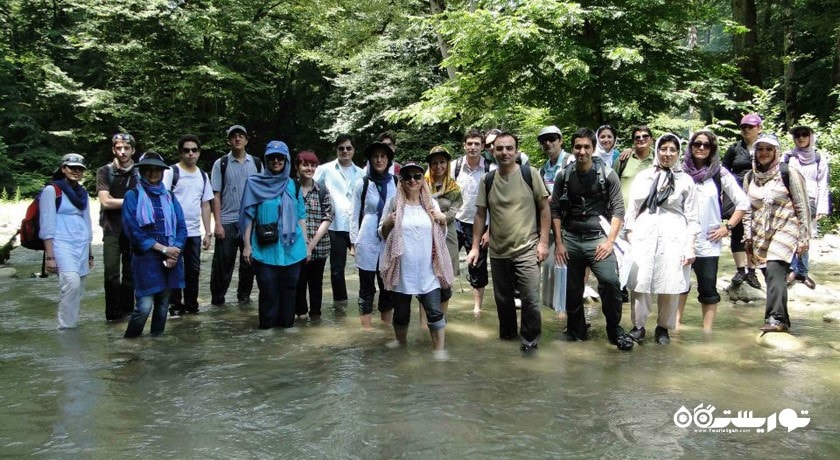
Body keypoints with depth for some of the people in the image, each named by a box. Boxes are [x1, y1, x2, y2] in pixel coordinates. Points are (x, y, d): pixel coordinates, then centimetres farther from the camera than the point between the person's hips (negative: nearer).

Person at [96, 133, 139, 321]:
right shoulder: (104, 172, 1)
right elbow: (106, 201, -9)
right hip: (112, 230, -2)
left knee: (130, 272, 7)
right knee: (111, 272, -8)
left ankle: (127, 309, 17)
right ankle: (113, 312, 3)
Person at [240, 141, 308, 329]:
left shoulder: (293, 185, 9)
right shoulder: (254, 184, 2)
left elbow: (301, 216, 12)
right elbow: (248, 216, 2)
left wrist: (306, 242, 9)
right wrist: (247, 244, -2)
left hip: (291, 248, 2)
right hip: (265, 248, -2)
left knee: (288, 287, 8)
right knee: (268, 289, 0)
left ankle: (287, 323, 21)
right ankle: (267, 325, 15)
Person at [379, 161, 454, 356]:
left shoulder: (431, 203, 7)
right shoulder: (393, 203, 0)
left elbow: (441, 236, 15)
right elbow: (382, 234, 5)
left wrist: (443, 221, -5)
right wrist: (388, 223, -15)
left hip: (428, 270, 1)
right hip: (402, 270, -1)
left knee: (435, 312, 0)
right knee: (401, 313, 13)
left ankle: (439, 351, 12)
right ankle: (400, 345, 35)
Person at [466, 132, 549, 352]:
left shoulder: (530, 174, -6)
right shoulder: (487, 181, 2)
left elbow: (544, 208, -2)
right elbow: (480, 215, 6)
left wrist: (543, 242, -7)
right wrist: (475, 247, 2)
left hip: (527, 250, -3)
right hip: (498, 251, 3)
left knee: (530, 299, -7)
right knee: (502, 299, 16)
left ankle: (530, 338, 14)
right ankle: (507, 333, 38)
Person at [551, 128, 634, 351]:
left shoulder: (607, 175, -2)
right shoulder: (564, 175, 3)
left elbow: (618, 210, -2)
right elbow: (555, 210, 6)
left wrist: (609, 241, -10)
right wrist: (558, 242, 1)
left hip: (598, 238, -2)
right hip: (570, 240, 2)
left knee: (610, 281, -19)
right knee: (572, 289, 7)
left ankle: (615, 330, 0)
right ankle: (576, 331, 25)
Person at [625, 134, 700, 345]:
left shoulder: (685, 181, 8)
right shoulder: (642, 177, 10)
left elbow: (692, 218, 6)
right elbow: (631, 211, 11)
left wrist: (690, 247, -1)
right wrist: (630, 240, 4)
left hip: (673, 239, 0)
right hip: (644, 238, 1)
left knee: (670, 287, 0)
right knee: (640, 284, -4)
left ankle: (663, 327, 16)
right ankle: (638, 326, 10)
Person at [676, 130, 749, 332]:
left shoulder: (720, 174, 2)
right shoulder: (681, 171, 1)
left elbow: (743, 202, 6)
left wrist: (727, 227, -1)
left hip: (708, 241, 0)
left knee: (708, 288, 4)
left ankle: (707, 330, 12)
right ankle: (676, 322, 19)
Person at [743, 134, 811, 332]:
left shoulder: (788, 173, -3)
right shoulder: (749, 177, 11)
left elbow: (802, 208, -2)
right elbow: (747, 209, 17)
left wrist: (804, 238, -4)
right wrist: (748, 237, 13)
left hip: (785, 229, -5)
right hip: (761, 234, 5)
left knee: (775, 270, -22)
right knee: (771, 275, 4)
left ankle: (776, 318, -24)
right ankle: (781, 320, 13)